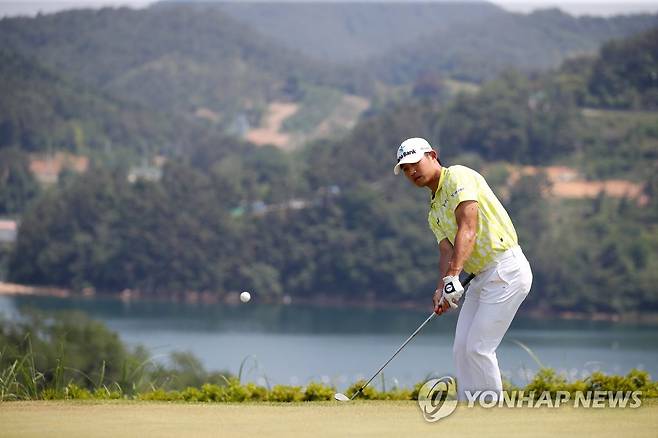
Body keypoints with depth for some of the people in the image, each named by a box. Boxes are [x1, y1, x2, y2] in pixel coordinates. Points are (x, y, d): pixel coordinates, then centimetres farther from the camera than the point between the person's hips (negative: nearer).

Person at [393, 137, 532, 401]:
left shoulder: (458, 176, -7)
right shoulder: (434, 212, 21)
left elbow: (468, 228, -21)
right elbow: (446, 250, 6)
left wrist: (453, 275, -31)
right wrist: (442, 289, -15)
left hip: (506, 269, -10)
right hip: (481, 277, 10)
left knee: (478, 348, -12)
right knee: (462, 349, 6)